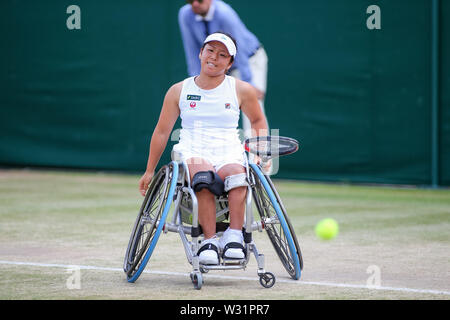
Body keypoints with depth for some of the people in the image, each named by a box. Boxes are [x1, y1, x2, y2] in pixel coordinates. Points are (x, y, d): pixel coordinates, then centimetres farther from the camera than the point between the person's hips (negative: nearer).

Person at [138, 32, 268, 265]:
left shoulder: (241, 90, 11)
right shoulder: (179, 91, 12)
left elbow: (258, 121, 26)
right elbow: (161, 132, 19)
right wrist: (150, 171, 20)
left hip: (230, 156, 0)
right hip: (193, 153, 0)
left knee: (235, 172, -38)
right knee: (203, 176, -38)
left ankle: (234, 236, -42)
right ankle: (209, 240, -42)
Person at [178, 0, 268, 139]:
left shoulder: (225, 14, -33)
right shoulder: (185, 14, -17)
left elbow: (239, 51, -31)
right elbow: (192, 50, -9)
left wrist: (249, 85, -31)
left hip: (249, 60, -5)